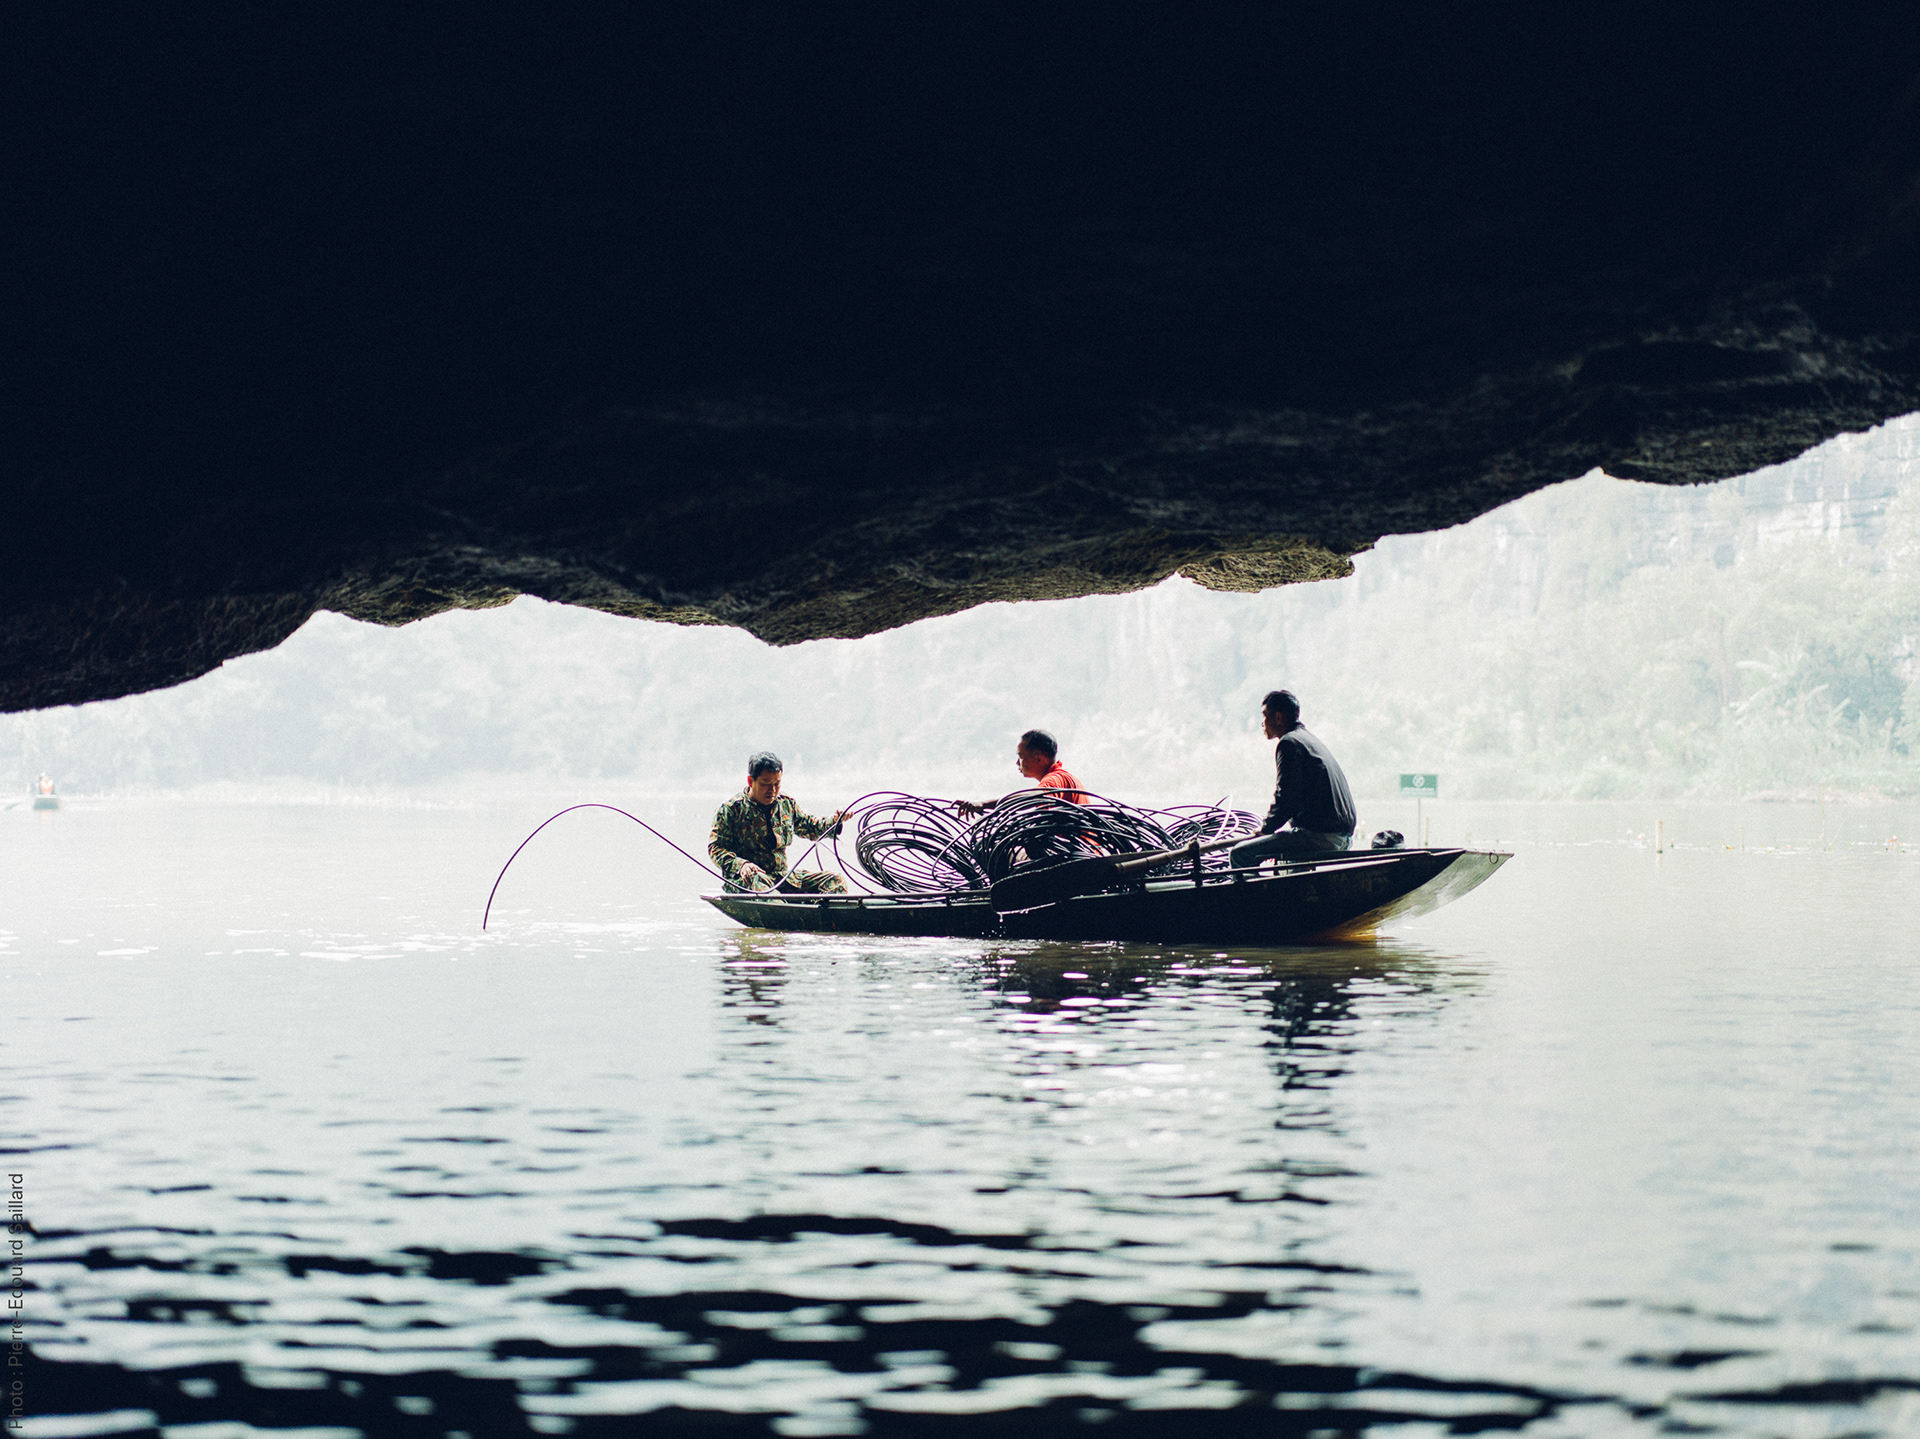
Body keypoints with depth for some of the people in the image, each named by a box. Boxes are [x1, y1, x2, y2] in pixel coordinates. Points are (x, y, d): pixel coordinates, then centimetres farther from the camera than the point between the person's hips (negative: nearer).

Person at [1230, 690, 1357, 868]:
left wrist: (1265, 830, 0)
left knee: (1240, 854, -9)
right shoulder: (1311, 738, 22)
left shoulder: (1289, 743, -9)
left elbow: (1286, 799, -16)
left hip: (1321, 836, -10)